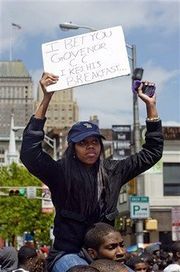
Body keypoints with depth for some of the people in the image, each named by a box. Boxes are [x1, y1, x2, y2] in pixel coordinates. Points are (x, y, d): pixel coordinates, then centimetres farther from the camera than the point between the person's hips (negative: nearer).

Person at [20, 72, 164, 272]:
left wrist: (150, 105, 8)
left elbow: (152, 153, 14)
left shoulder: (113, 172, 8)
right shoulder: (60, 172, -5)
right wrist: (46, 99, -24)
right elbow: (29, 152, -21)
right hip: (67, 254, -4)